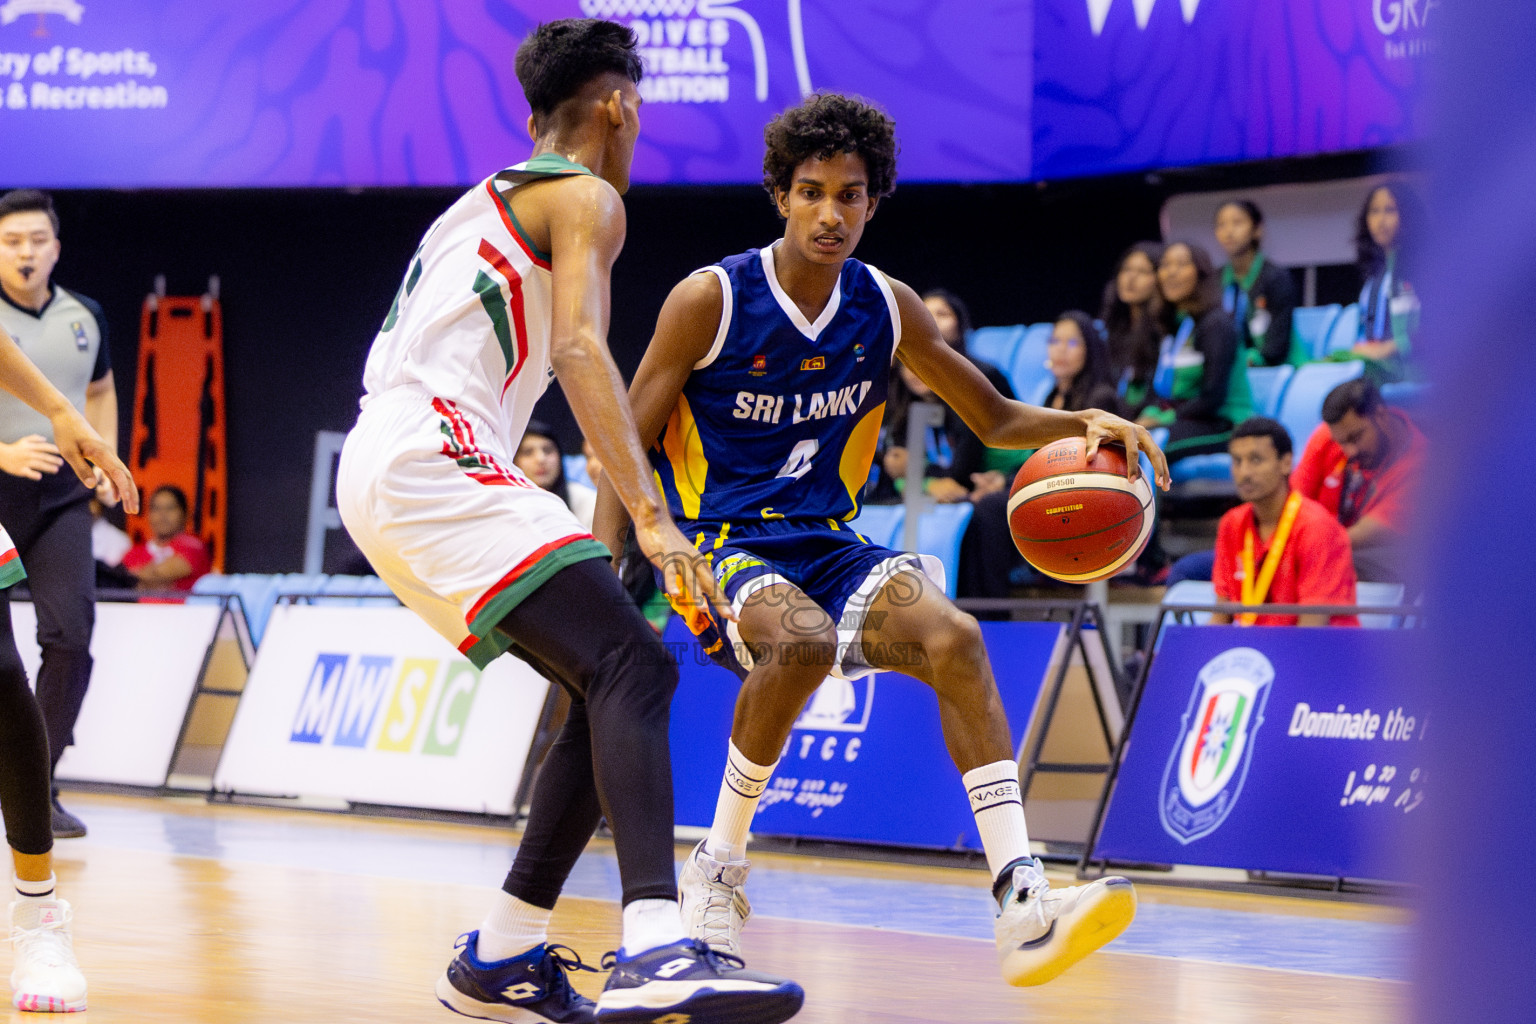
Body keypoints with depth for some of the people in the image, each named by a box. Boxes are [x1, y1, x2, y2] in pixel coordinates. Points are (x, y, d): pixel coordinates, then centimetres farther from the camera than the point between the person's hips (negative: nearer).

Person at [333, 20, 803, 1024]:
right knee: (633, 667, -21)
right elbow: (580, 346, -16)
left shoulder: (488, 202, 30)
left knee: (614, 686, 11)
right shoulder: (585, 197, 1)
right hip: (435, 455, -10)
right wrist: (653, 517, -25)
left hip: (381, 471, 10)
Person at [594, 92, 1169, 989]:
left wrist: (1080, 424, -9)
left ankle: (1022, 904, -32)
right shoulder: (710, 301, -10)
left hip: (829, 546, 4)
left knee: (954, 637, -24)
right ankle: (716, 873, -17)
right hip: (720, 547, -4)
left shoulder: (888, 310, 3)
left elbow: (995, 419, 13)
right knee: (802, 640, -37)